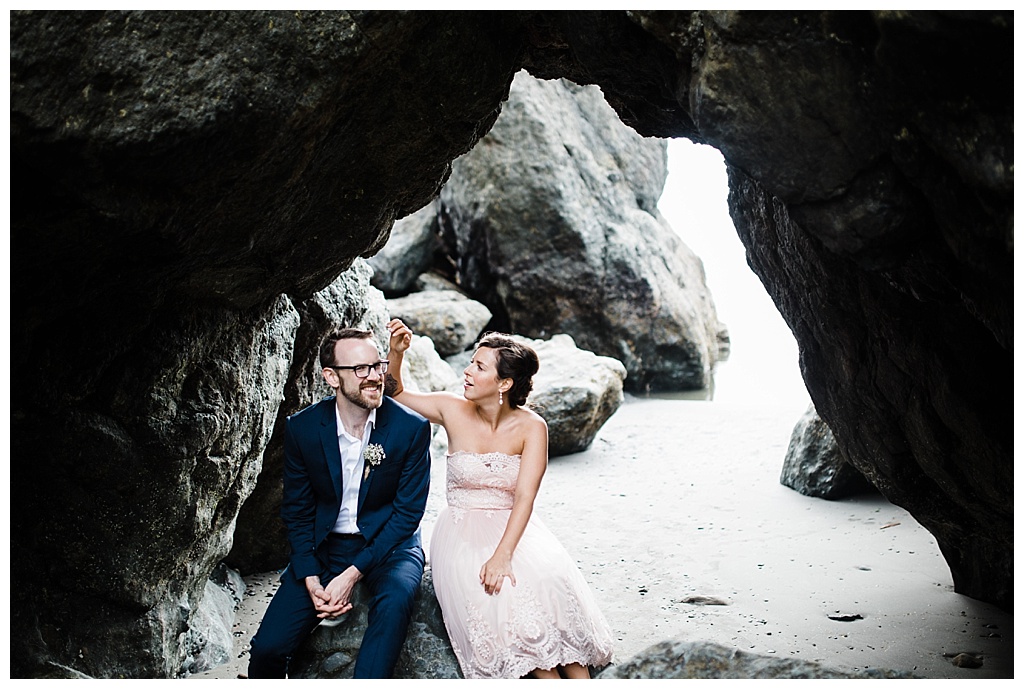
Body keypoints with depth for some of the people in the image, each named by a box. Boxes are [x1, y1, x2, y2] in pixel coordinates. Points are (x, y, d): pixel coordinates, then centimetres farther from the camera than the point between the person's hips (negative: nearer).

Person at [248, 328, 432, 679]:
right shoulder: (302, 428, -7)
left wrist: (353, 574, -18)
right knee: (267, 648, -11)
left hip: (388, 544, -2)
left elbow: (408, 512, -10)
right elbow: (297, 510, 2)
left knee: (394, 601, -35)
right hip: (324, 545, 2)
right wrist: (312, 581, -12)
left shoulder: (412, 428, -13)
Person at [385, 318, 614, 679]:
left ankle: (578, 677, -18)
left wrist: (502, 555, -31)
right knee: (490, 597, -31)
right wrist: (396, 353, -7)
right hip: (462, 532, 1)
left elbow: (524, 497, -18)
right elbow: (395, 395, 13)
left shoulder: (531, 427, -8)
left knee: (549, 583, -32)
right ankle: (546, 675, -18)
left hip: (513, 528, 0)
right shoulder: (454, 410, -2)